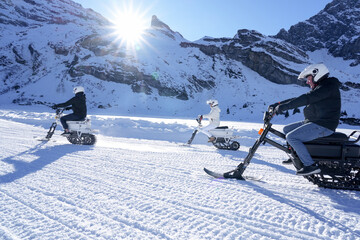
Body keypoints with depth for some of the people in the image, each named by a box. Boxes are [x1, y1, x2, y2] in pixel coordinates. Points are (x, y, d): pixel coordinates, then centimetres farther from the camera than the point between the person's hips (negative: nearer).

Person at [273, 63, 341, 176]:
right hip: (313, 122, 10)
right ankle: (297, 157, 24)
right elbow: (299, 98, 17)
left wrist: (284, 107, -30)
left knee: (291, 137, -21)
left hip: (323, 126, -10)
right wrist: (279, 104, 10)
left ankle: (310, 165, -19)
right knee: (286, 129, 13)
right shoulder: (319, 88, 19)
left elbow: (306, 99, -27)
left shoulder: (328, 86, -14)